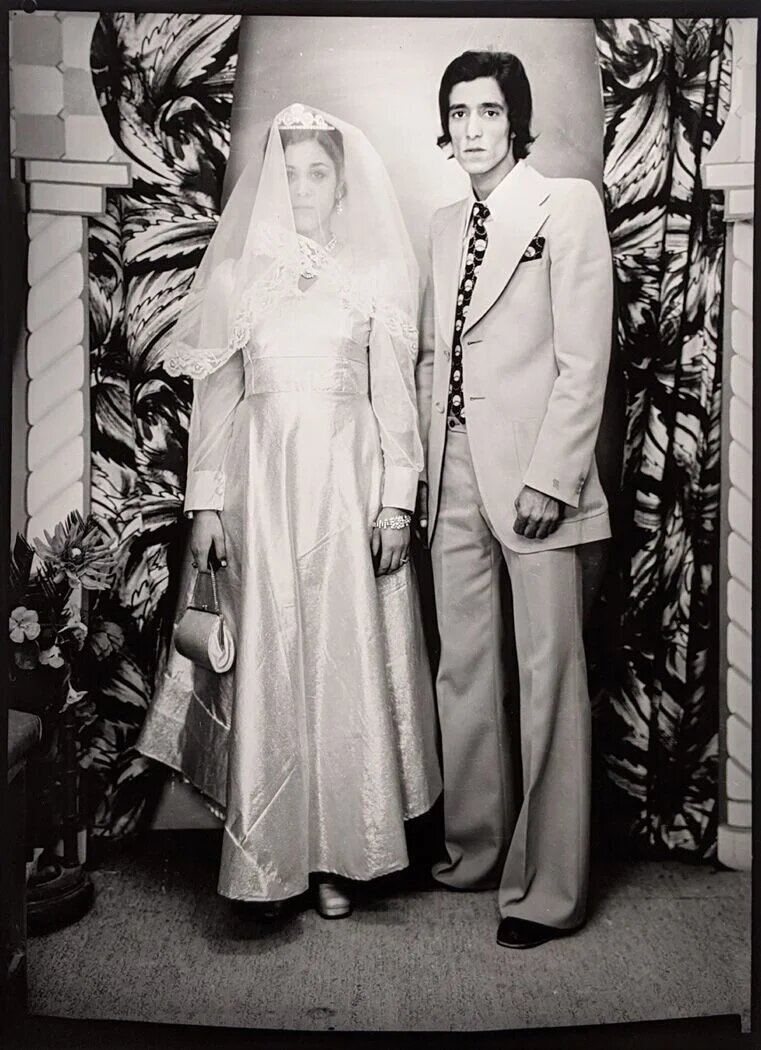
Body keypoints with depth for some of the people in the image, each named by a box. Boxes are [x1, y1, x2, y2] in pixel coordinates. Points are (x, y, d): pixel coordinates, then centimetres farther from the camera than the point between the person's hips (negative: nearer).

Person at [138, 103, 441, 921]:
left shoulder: (376, 274, 8)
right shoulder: (237, 274, 11)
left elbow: (394, 394, 4)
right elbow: (214, 396, 8)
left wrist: (397, 501, -4)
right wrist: (206, 501, 0)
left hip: (347, 482, 0)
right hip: (262, 480, 1)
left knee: (345, 660, 1)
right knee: (265, 662, 1)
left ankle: (338, 855, 13)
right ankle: (267, 860, 12)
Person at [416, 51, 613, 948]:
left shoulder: (567, 203, -1)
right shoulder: (444, 225, 17)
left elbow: (585, 360, -9)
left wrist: (548, 479, -15)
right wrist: (422, 464, 10)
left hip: (532, 478, -6)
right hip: (454, 479, 6)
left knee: (547, 681, 0)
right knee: (462, 671, 11)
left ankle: (547, 888, 12)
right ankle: (475, 850, 27)